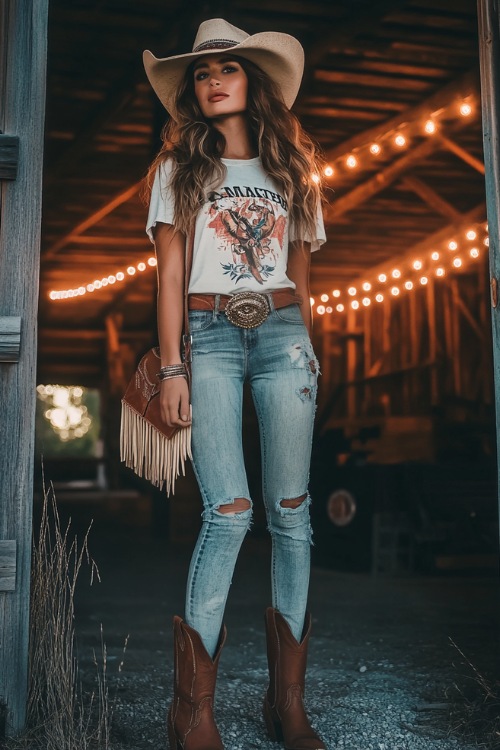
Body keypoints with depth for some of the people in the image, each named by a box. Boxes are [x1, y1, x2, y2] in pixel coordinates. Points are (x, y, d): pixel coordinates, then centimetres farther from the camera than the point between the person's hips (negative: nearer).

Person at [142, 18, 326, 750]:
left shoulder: (290, 168, 17)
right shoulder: (178, 168, 10)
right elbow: (168, 276, 3)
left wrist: (305, 353, 12)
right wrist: (171, 368, -6)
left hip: (283, 336, 3)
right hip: (211, 337, -2)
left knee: (291, 513, -3)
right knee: (230, 511, -16)